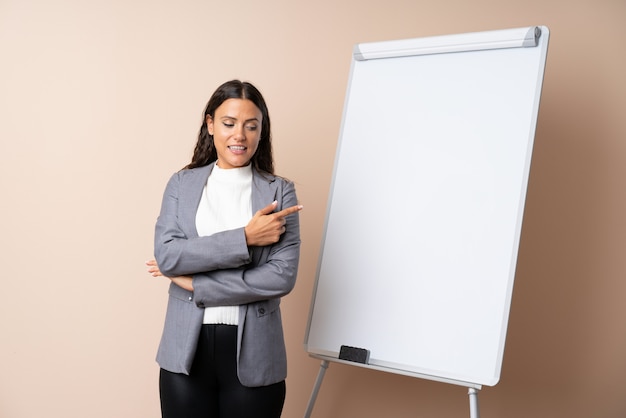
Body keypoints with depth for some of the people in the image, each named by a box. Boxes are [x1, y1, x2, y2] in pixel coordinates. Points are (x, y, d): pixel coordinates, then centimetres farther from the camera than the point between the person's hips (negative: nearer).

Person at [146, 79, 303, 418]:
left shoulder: (279, 192, -1)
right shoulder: (182, 184, 5)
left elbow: (282, 276, -11)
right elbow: (166, 255, -8)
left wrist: (194, 282, -11)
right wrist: (244, 238, -16)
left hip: (253, 355, -1)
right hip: (186, 350, 1)